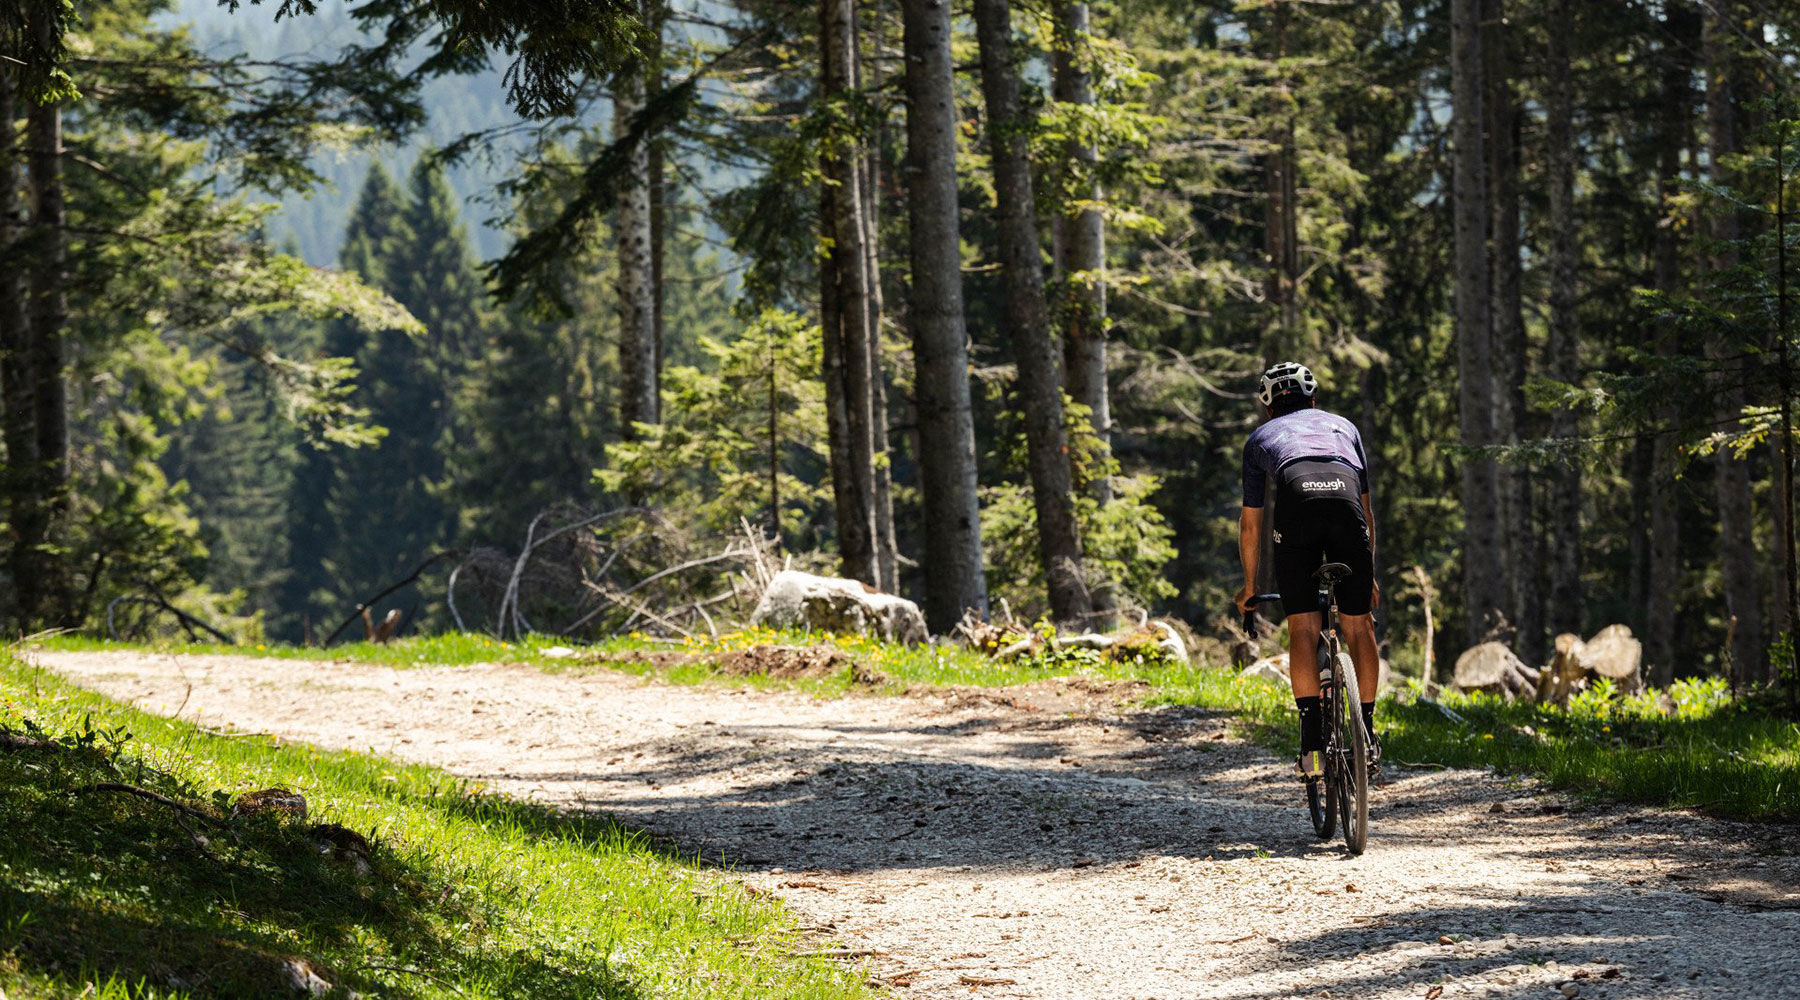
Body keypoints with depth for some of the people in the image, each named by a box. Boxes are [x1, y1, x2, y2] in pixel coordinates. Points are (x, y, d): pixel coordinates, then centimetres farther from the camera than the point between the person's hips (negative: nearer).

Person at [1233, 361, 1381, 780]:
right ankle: (1367, 736, 17)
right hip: (1345, 497, 1)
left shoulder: (1261, 438, 35)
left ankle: (1313, 745, -7)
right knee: (1358, 624, 14)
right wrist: (1369, 575, 51)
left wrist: (1249, 586, 47)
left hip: (1296, 501, -1)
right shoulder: (1342, 426, 39)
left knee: (1302, 628, 3)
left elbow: (1250, 524, 37)